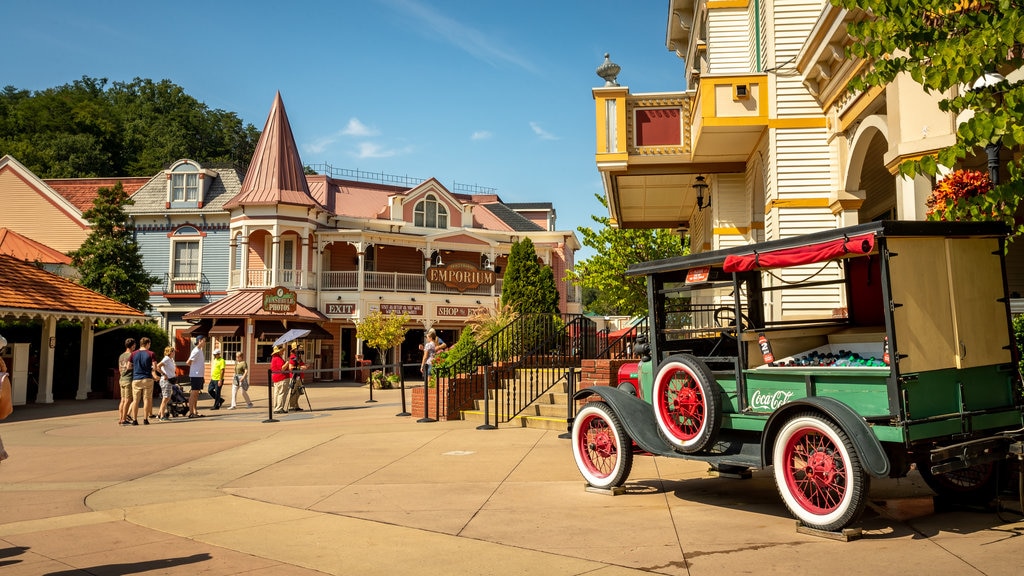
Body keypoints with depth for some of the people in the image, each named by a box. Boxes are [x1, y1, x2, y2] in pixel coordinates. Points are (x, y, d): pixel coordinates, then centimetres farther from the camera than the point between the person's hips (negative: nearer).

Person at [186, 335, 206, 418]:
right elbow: (188, 362, -17)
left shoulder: (200, 351, 16)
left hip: (200, 375, 9)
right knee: (193, 394, -6)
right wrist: (195, 367, -1)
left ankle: (195, 412, 17)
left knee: (196, 394, 12)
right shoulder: (196, 351, -14)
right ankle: (191, 413, -3)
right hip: (195, 375, -9)